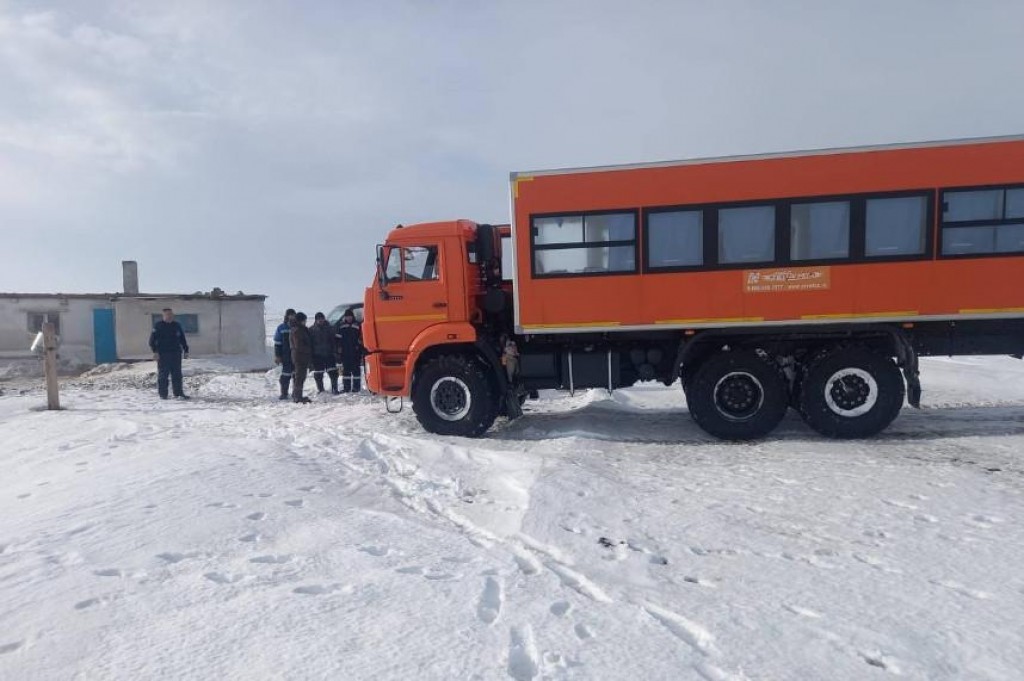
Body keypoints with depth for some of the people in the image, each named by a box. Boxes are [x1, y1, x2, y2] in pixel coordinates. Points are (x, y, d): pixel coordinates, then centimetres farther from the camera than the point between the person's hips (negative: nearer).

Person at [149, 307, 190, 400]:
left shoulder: (177, 326, 13)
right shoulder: (158, 326, 1)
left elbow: (183, 339, 19)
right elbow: (152, 340, -3)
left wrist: (186, 351, 13)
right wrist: (155, 351, -13)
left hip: (176, 354, 4)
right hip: (163, 355, -4)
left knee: (177, 374, 2)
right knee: (163, 375, 0)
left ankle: (178, 393, 5)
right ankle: (163, 394, 7)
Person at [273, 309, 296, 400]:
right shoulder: (281, 328, 0)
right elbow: (277, 343, 0)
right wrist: (277, 356, -5)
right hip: (286, 356, -2)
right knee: (286, 374, 0)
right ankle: (284, 393, 7)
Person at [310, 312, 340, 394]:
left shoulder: (329, 328, 6)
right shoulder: (312, 330, 2)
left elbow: (334, 341, 8)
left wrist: (335, 352, 0)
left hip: (329, 354, 1)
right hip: (317, 356, -1)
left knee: (333, 373, -4)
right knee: (318, 375, 4)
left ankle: (334, 389, 2)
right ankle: (320, 390, 16)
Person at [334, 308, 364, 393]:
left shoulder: (357, 326, 1)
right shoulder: (341, 326, 7)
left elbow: (361, 339, 1)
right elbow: (338, 339, 7)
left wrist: (360, 351, -6)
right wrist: (338, 350, -1)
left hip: (355, 352, -2)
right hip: (345, 352, 2)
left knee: (356, 369, 1)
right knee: (346, 370, 5)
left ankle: (356, 386, 4)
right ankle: (346, 387, 9)